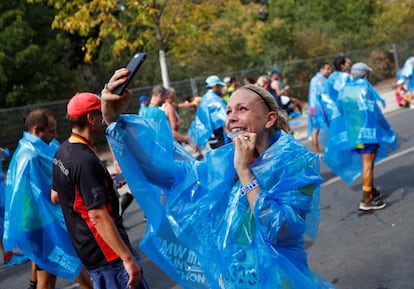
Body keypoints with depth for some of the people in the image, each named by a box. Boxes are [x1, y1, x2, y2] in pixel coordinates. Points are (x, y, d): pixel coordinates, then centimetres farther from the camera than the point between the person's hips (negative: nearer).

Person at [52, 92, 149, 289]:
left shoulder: (62, 152, 5)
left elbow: (56, 196, 19)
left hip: (86, 249, 10)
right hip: (108, 253, -9)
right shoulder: (86, 161, -24)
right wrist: (128, 258, -26)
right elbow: (98, 216, -27)